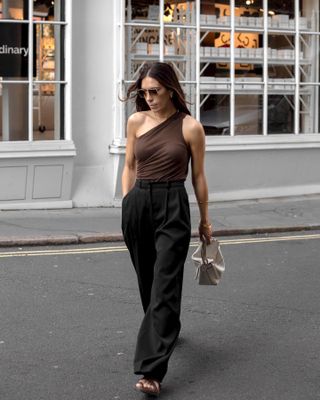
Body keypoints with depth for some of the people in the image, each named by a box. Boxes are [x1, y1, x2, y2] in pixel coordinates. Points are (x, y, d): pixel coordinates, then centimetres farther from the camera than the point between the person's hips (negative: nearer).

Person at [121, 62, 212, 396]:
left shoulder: (190, 127, -5)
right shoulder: (136, 121, 5)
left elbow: (198, 176, 3)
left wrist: (204, 219, 9)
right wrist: (127, 204, 9)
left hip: (173, 206, -4)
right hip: (138, 203, 4)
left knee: (165, 285, -10)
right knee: (147, 279, 17)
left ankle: (151, 369, -15)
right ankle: (166, 330, 44)